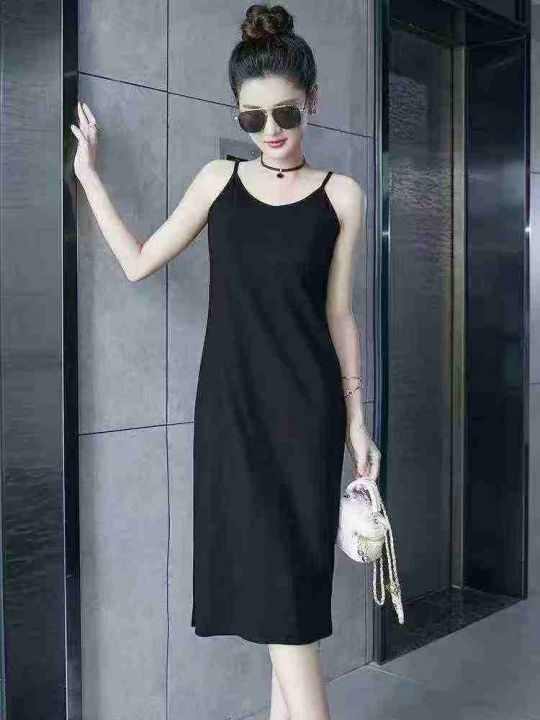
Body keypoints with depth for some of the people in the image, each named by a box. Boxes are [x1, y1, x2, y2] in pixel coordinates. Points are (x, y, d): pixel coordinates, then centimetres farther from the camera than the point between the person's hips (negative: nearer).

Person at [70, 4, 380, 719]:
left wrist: (356, 419, 2)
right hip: (232, 404, 2)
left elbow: (339, 313, 5)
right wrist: (88, 174, 11)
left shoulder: (340, 195, 3)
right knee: (269, 576, -2)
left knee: (291, 575, 0)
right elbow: (139, 262, 10)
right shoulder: (219, 179, 8)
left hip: (306, 409, -1)